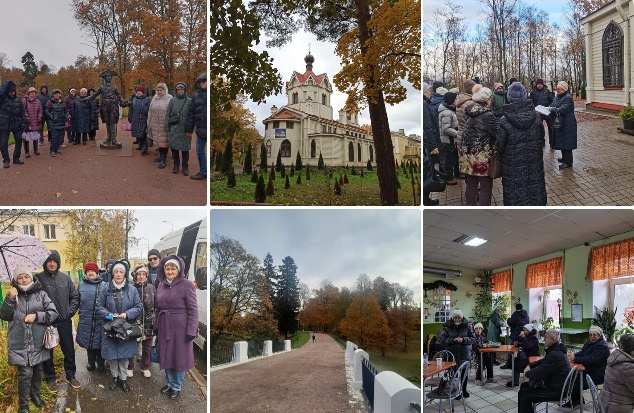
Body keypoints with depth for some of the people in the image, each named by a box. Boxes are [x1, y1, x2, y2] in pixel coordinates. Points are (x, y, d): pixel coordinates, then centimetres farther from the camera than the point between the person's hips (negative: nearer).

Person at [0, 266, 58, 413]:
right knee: (25, 373, -8)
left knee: (37, 370, 16)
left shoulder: (41, 294, 0)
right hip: (20, 343, -2)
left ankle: (35, 394, 40)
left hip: (38, 342, 2)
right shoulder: (13, 295, 3)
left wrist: (36, 315, -16)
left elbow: (53, 313, -2)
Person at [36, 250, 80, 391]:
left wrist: (71, 311, 1)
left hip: (65, 321, 3)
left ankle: (70, 375, 27)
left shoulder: (65, 278, 3)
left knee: (69, 350, 11)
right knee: (48, 351, 9)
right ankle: (50, 378, 24)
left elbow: (75, 296, 10)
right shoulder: (38, 278, -7)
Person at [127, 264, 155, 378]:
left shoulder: (151, 287, 1)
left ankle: (145, 367, 30)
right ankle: (130, 367, 25)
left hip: (148, 322, 3)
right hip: (134, 321, -3)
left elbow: (157, 304, 5)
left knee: (147, 347, 14)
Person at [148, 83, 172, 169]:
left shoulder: (169, 99, -6)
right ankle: (161, 156, 28)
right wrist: (149, 123, 17)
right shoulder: (154, 99, 11)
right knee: (158, 140, 13)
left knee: (164, 141, -5)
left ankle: (163, 160, -2)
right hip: (155, 124, 6)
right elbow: (150, 112, 16)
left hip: (165, 124, -6)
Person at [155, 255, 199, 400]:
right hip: (164, 326, 5)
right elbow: (158, 308, 13)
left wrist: (191, 330, -16)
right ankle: (170, 383, 30)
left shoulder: (187, 284, -11)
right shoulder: (161, 285, 7)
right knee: (166, 356, 13)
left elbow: (193, 309, -12)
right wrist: (156, 326, 8)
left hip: (180, 326, -5)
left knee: (179, 356, 6)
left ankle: (177, 386, 21)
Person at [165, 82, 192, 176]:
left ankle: (185, 167, 11)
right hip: (174, 128, 2)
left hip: (185, 129, -2)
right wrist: (167, 126, 2)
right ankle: (176, 165, 17)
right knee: (174, 147, 4)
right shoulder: (172, 101, 7)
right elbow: (167, 114, 8)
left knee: (185, 148, 2)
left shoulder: (189, 101, 3)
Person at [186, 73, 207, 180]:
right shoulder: (196, 96, 8)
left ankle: (203, 172, 11)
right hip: (201, 128, 4)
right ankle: (203, 172, 22)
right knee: (200, 151, 10)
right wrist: (189, 129, 9)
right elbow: (191, 113, 10)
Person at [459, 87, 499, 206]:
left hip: (468, 155, 7)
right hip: (483, 158, -6)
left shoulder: (470, 113, 5)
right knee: (485, 187, 2)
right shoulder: (488, 116, -15)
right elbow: (497, 134, -15)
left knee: (471, 184, 14)